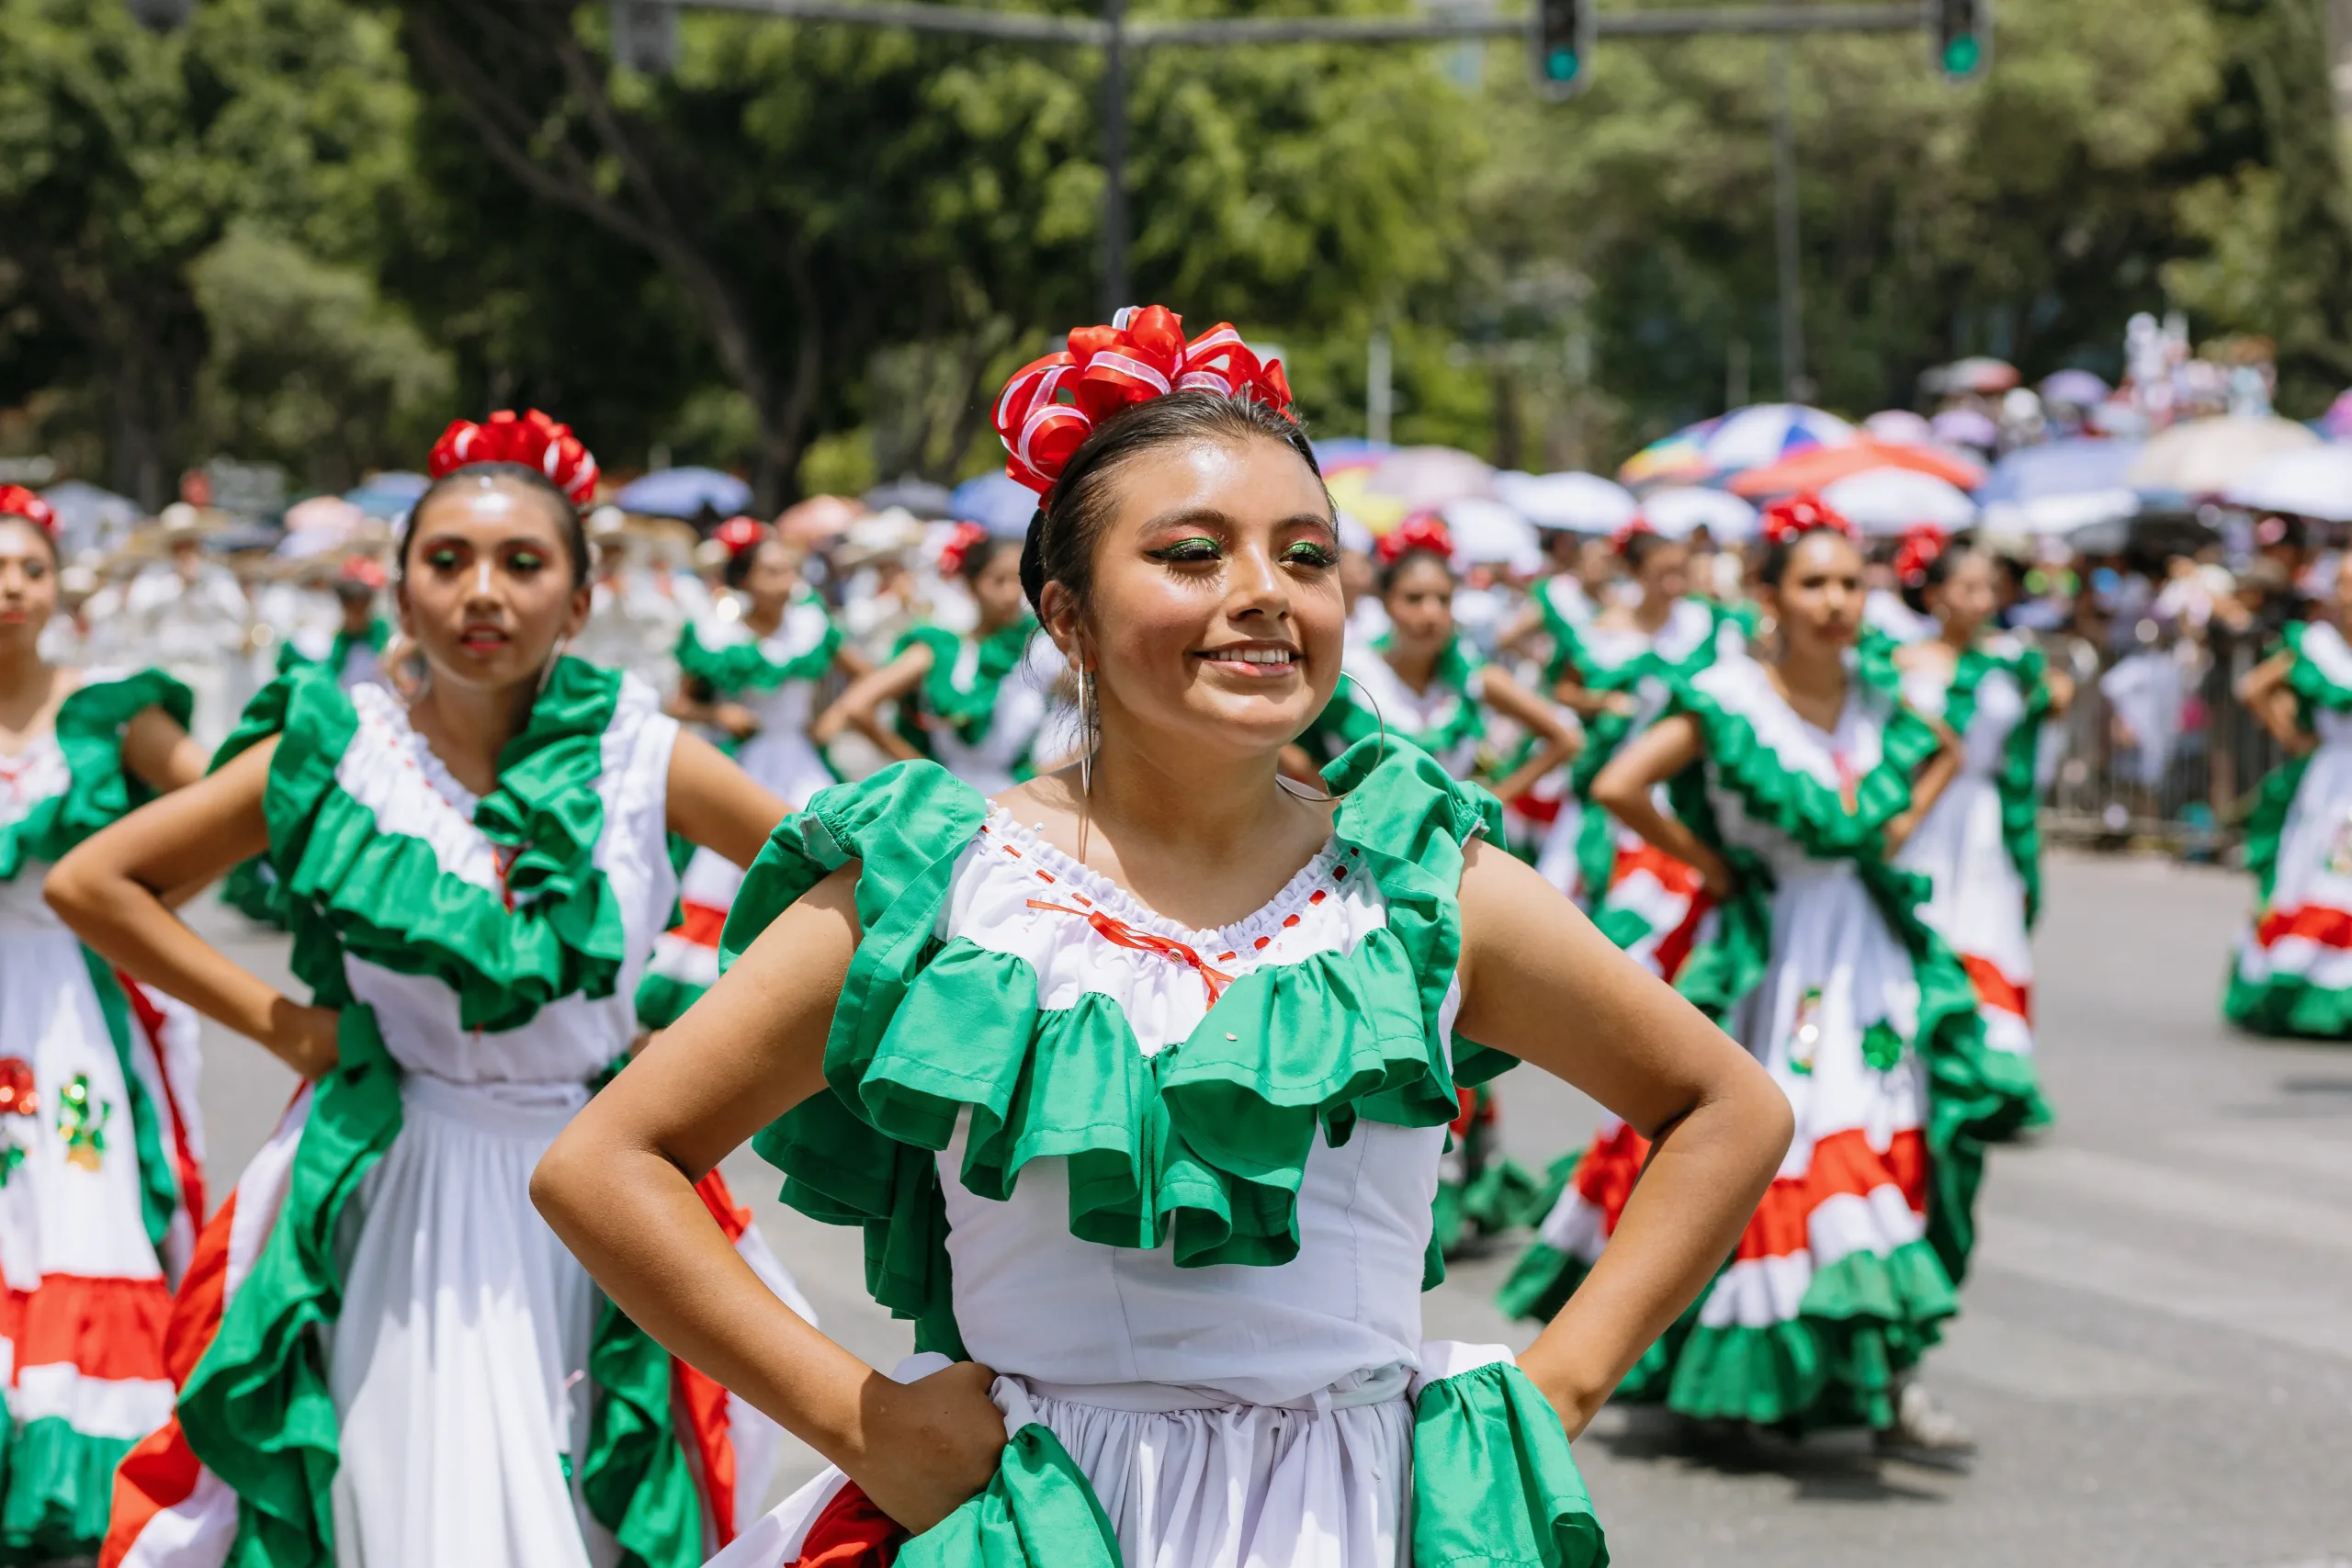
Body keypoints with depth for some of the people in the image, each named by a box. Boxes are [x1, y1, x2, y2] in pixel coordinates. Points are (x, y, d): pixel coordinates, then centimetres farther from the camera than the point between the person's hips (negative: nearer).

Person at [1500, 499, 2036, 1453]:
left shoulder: (1876, 703, 5)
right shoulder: (1729, 700, -13)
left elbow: (1944, 755, 27)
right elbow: (1618, 786, -20)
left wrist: (1905, 823, 10)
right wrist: (1707, 863, -10)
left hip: (1871, 954, 5)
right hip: (1771, 955, -5)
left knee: (1878, 1146, 0)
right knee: (1776, 1149, -7)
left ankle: (1884, 1380, 2)